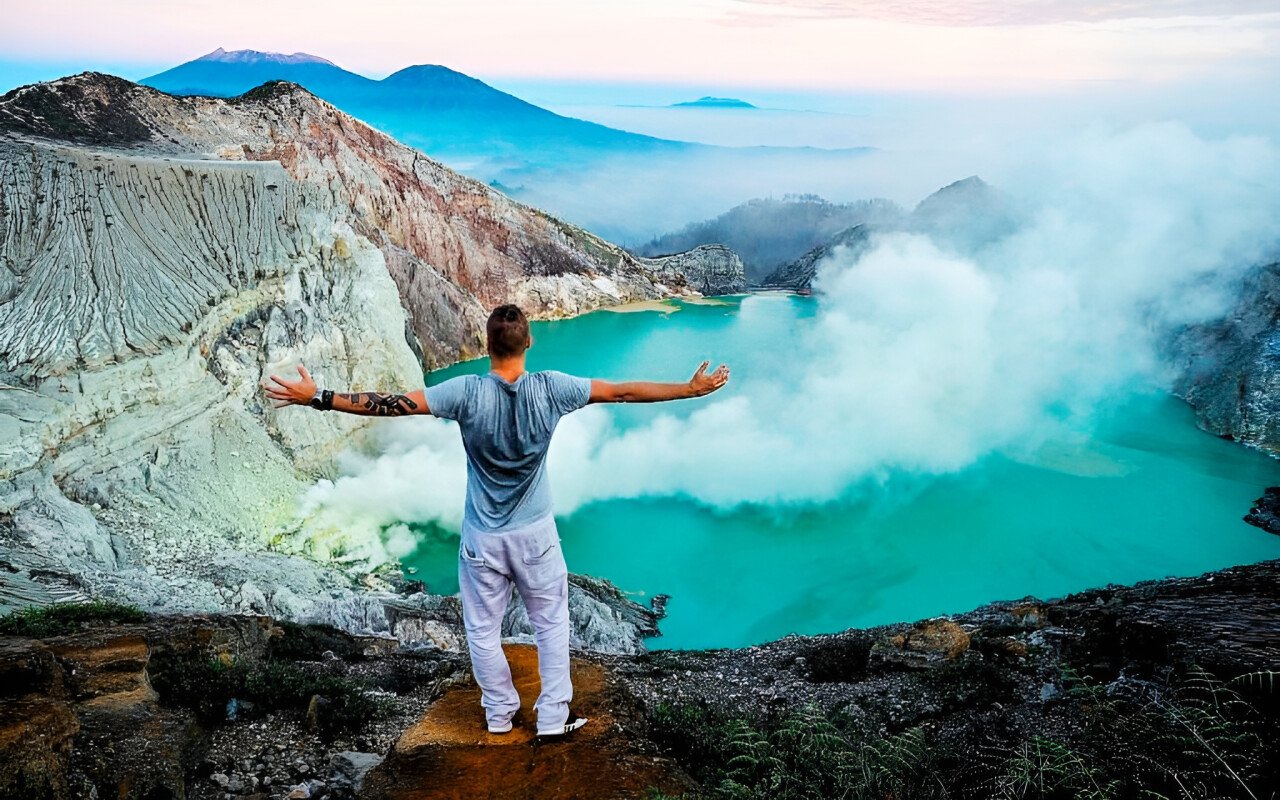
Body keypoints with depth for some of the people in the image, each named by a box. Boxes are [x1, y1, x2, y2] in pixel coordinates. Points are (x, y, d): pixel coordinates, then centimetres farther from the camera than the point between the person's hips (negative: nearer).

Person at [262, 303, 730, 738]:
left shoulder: (468, 392, -17)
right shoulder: (551, 388, -14)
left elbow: (395, 404, -18)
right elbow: (623, 392, -10)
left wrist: (318, 398, -12)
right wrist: (691, 389, -2)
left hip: (483, 538, 0)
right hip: (536, 534, 1)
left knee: (483, 630, 18)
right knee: (551, 624, 17)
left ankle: (500, 713, 33)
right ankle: (553, 716, 23)